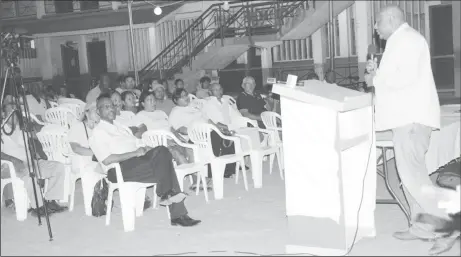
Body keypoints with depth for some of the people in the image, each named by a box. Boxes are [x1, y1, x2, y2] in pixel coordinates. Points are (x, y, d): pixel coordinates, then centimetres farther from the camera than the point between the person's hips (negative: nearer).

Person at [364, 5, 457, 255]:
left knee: (412, 174, -13)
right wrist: (377, 71, 12)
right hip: (405, 116, 11)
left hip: (412, 117, -11)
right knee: (410, 172, 11)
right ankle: (421, 226, 16)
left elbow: (406, 77, -23)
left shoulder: (407, 38, -10)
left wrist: (376, 80, -12)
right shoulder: (400, 41, 22)